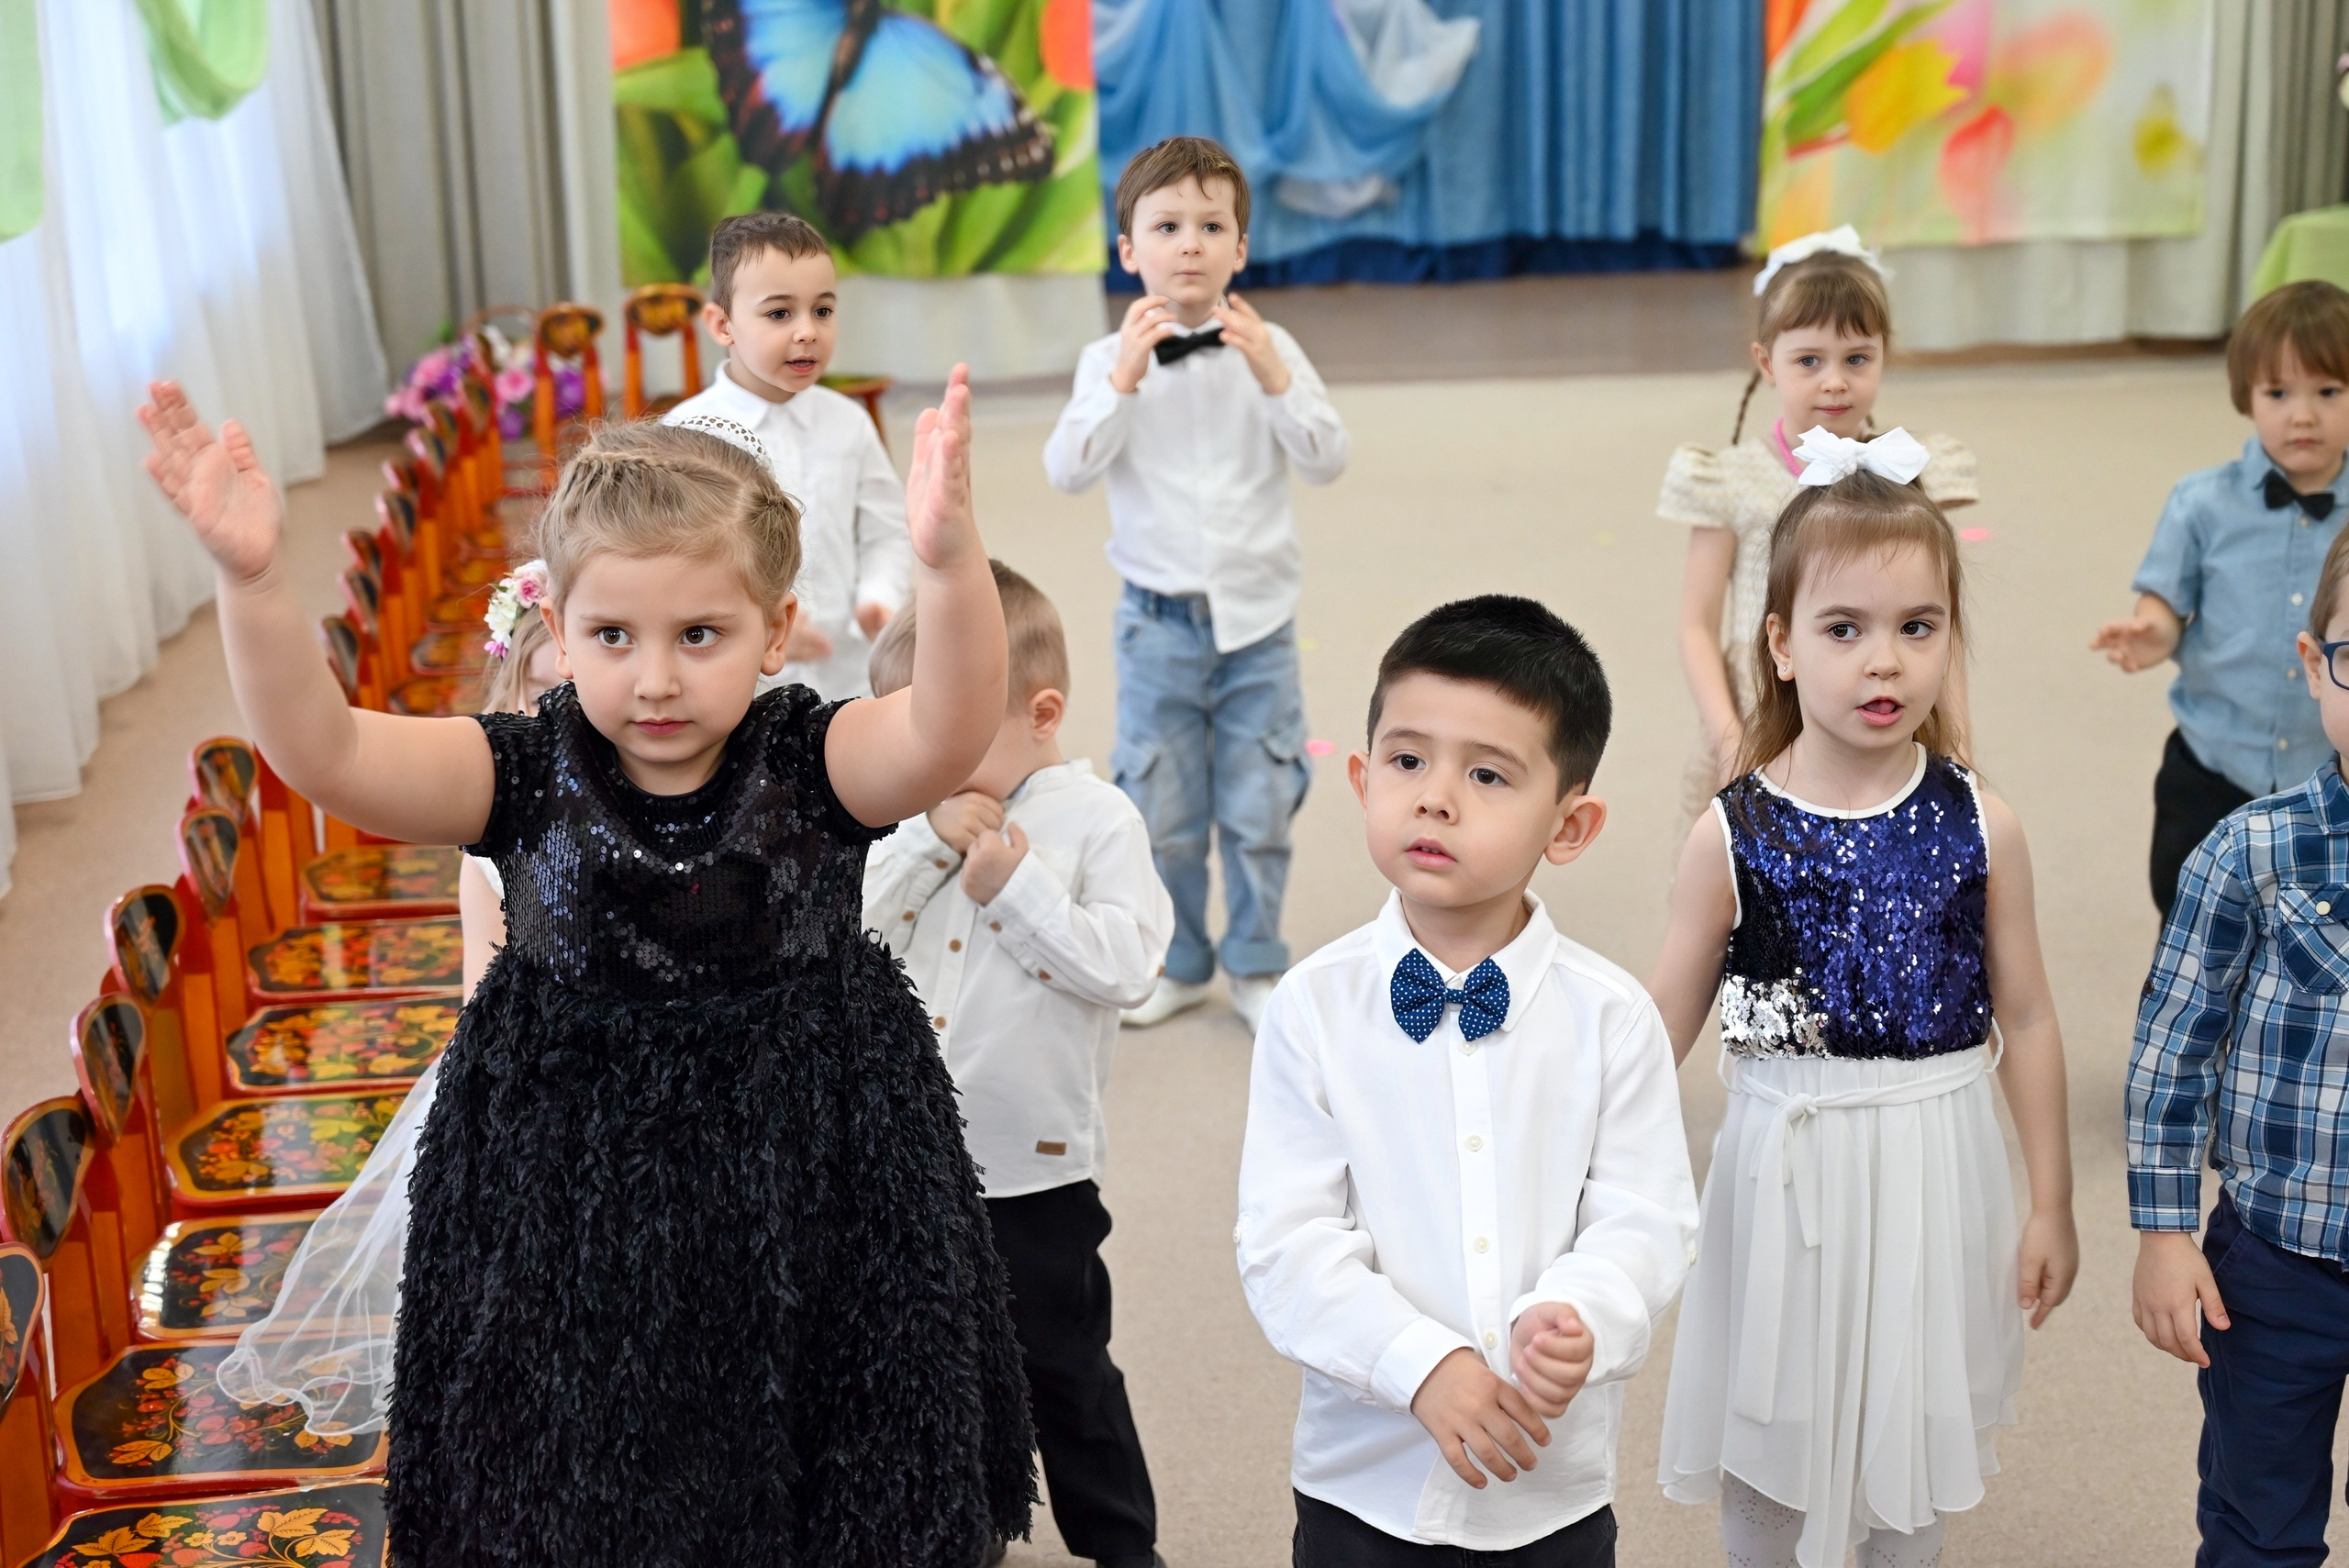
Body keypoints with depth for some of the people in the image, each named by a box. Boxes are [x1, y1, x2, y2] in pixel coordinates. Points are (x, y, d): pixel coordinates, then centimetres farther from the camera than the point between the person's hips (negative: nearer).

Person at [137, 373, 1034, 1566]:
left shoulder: (813, 764, -12)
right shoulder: (526, 777, -9)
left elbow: (951, 732, -33)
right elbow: (319, 752, -21)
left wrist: (948, 560, -52)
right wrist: (250, 577, -38)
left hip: (807, 1190, -1)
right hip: (571, 1213, 1)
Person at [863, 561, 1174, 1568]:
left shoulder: (1095, 820, -11)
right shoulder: (917, 814, 2)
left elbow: (1125, 963, -20)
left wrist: (1013, 879, -21)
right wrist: (928, 842, -16)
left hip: (1038, 1165, -5)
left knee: (1062, 1368, 8)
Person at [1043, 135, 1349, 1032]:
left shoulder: (1268, 350, -1)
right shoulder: (1111, 359, -3)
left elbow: (1326, 462, -7)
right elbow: (1068, 471, -14)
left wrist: (1273, 376, -20)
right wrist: (1125, 378, -23)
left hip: (1258, 620, 0)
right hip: (1160, 621, 0)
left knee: (1259, 810, 6)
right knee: (1161, 809, 8)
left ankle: (1256, 966, 25)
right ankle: (1176, 965, 27)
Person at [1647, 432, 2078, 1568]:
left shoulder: (1981, 828, -7)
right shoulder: (1734, 832, -10)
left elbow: (2026, 1022, 1)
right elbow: (1664, 1026, -4)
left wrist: (2051, 1206, 5)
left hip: (1933, 1166, 1)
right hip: (1785, 1167, -1)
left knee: (1908, 1443, 15)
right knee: (1766, 1435, 14)